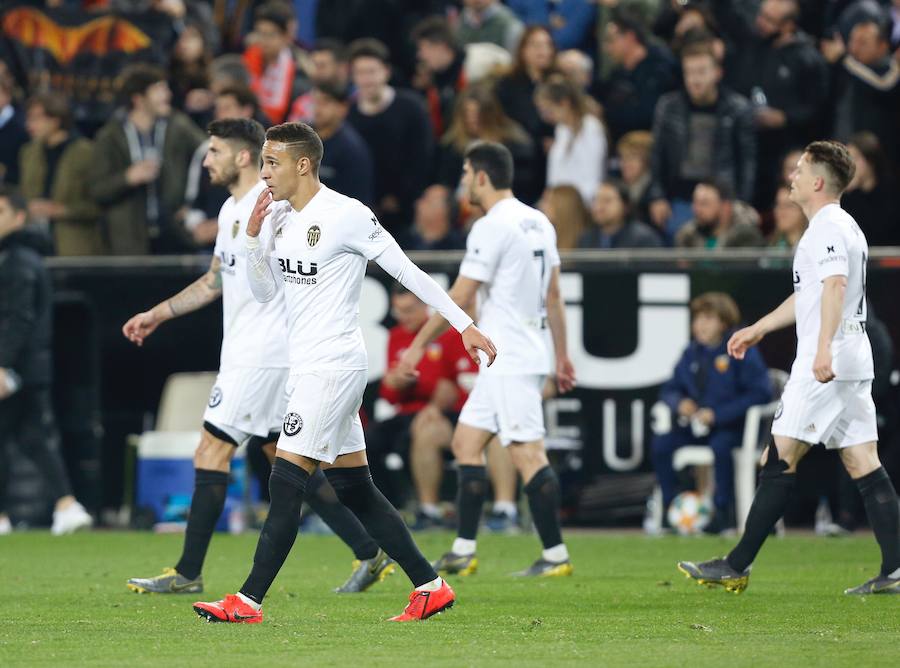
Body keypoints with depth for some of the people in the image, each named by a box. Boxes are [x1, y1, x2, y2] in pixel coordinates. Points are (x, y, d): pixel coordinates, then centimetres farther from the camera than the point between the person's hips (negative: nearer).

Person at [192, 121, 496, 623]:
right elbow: (266, 292, 16)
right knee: (356, 492, 10)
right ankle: (431, 587, 16)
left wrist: (465, 325, -8)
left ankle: (249, 602, -11)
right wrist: (253, 236, 1)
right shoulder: (280, 217, 11)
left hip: (334, 366, -9)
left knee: (286, 484, -11)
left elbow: (408, 271, -9)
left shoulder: (347, 215, -13)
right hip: (309, 368, 9)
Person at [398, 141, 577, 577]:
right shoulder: (538, 222, 12)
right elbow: (554, 295, 17)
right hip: (503, 361, 10)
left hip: (510, 361, -10)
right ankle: (463, 552, 12)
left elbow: (460, 298, -15)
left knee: (527, 453, -9)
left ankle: (555, 555, -8)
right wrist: (562, 356, 21)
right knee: (466, 440, 12)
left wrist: (419, 345, -7)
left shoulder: (492, 227, -15)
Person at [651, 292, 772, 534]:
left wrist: (717, 414, -20)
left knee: (720, 445, -38)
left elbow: (760, 393, -16)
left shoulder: (741, 351, -9)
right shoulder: (692, 353, 10)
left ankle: (723, 512, -24)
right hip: (696, 425, 6)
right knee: (660, 443, -18)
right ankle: (670, 508, -8)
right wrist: (679, 403, -9)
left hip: (732, 425, -6)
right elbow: (669, 389, 18)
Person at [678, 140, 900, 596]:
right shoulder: (842, 226, 22)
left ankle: (737, 566, -1)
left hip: (825, 366, -10)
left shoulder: (828, 228, -10)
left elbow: (835, 286, -27)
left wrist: (824, 349, -38)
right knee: (863, 465, 4)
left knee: (779, 461, -5)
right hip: (852, 365, 10)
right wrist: (758, 329, 41)